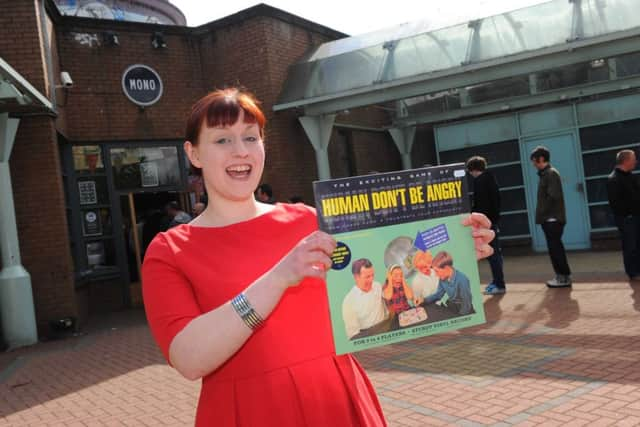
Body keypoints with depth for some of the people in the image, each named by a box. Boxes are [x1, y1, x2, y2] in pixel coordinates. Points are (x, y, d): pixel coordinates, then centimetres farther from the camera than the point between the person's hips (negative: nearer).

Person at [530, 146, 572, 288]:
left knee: (555, 249, -7)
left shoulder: (551, 173, -11)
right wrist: (542, 215, 11)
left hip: (553, 219, -10)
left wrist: (544, 213, -14)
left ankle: (564, 277, -2)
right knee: (555, 248, 12)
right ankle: (561, 276, 18)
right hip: (549, 219, 10)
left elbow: (553, 196, -21)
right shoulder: (545, 174, 17)